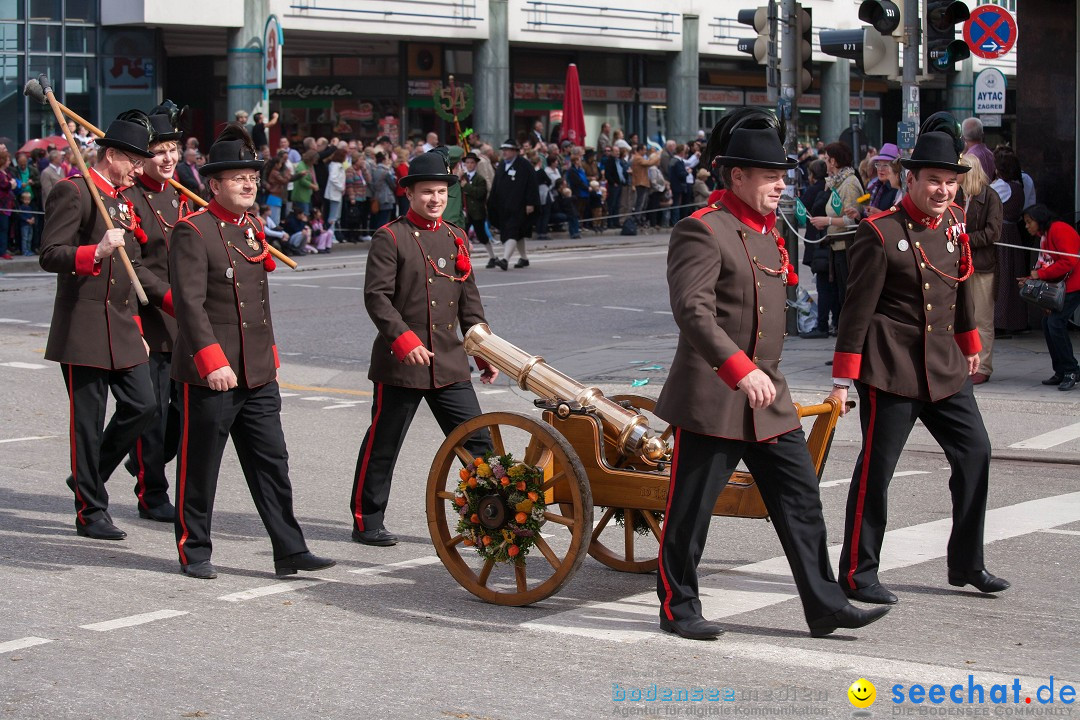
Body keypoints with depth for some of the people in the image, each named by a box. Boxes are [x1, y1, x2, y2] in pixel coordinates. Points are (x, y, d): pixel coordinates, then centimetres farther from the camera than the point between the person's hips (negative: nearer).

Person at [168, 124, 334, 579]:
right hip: (209, 373, -7)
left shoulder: (253, 228, 14)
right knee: (200, 466, 4)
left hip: (258, 374, 7)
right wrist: (213, 360, -26)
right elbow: (189, 302, -19)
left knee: (272, 462, 6)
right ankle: (194, 553, 16)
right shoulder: (193, 232, -12)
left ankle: (289, 551, 9)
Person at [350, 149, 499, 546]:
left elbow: (470, 302, 17)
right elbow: (376, 295, -13)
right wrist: (405, 339, -23)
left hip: (450, 362, 5)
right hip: (400, 363, -5)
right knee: (382, 446, 5)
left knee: (477, 440, 1)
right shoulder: (390, 238, -6)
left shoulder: (456, 238, 13)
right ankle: (367, 522, 17)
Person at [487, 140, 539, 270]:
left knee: (512, 232, -16)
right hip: (503, 206, 7)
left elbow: (532, 185, -10)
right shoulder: (501, 166, 14)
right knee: (518, 234, 16)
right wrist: (491, 203, 14)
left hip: (518, 206, -7)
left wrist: (530, 203, -15)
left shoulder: (525, 165, -7)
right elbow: (495, 187, 18)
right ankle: (524, 258, 28)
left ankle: (505, 259, -26)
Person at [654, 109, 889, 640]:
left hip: (769, 398, 8)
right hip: (711, 401, -8)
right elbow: (693, 310, -25)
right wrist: (740, 369, -34)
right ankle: (677, 607, 16)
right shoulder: (702, 231, -14)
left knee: (801, 500, 6)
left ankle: (825, 604, 11)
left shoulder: (768, 232, 14)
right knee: (690, 509, 3)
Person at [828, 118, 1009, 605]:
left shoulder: (954, 226, 7)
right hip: (892, 370, -7)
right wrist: (843, 379, -12)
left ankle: (967, 565, 20)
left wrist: (969, 346, 29)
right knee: (876, 469, -2)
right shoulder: (881, 234, -13)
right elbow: (857, 309, -12)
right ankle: (858, 573, 9)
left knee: (975, 453, 8)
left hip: (945, 365, 7)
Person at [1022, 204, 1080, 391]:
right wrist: (1032, 279, 1)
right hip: (1058, 285, 10)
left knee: (1056, 323, -17)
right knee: (1048, 322, 4)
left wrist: (1040, 274, -18)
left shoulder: (1059, 230, -14)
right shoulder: (1044, 235, 18)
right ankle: (1061, 372, 10)